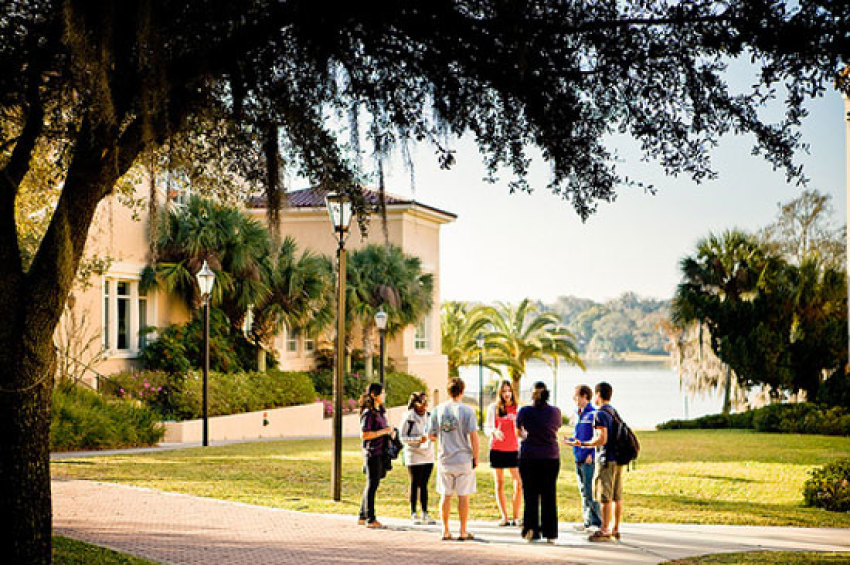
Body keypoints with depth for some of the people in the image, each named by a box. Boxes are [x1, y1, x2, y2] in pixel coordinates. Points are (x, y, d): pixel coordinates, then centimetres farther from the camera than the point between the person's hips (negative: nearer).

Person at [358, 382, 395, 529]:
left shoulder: (380, 411, 15)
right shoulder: (368, 413, -13)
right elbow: (364, 435, -19)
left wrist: (389, 432, 9)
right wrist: (383, 431, -17)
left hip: (381, 452, 9)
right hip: (372, 453, -9)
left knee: (371, 485, 13)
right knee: (372, 485, -5)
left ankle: (362, 517, 21)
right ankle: (370, 519, -2)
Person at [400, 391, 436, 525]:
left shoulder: (429, 416, 8)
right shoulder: (408, 417, -9)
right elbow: (403, 438, -9)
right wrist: (418, 439, -22)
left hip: (428, 455, 5)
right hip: (414, 455, -5)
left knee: (424, 485, 7)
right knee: (415, 484, 0)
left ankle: (425, 513, 10)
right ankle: (413, 514, 7)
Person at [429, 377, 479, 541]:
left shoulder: (438, 410, 0)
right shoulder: (467, 411, -10)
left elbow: (432, 436, 5)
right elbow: (473, 437, -12)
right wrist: (476, 458, -2)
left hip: (444, 460, 3)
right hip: (464, 459, -3)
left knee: (445, 495, 10)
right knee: (463, 496, 5)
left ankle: (445, 531, 14)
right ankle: (463, 532, 9)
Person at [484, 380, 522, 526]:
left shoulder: (518, 409, 6)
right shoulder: (493, 408, 5)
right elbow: (487, 428, 5)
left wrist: (515, 421, -13)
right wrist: (494, 431, -17)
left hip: (513, 449, 0)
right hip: (497, 449, 0)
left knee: (519, 484, -8)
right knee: (499, 484, 4)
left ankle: (515, 517, 1)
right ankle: (504, 517, 11)